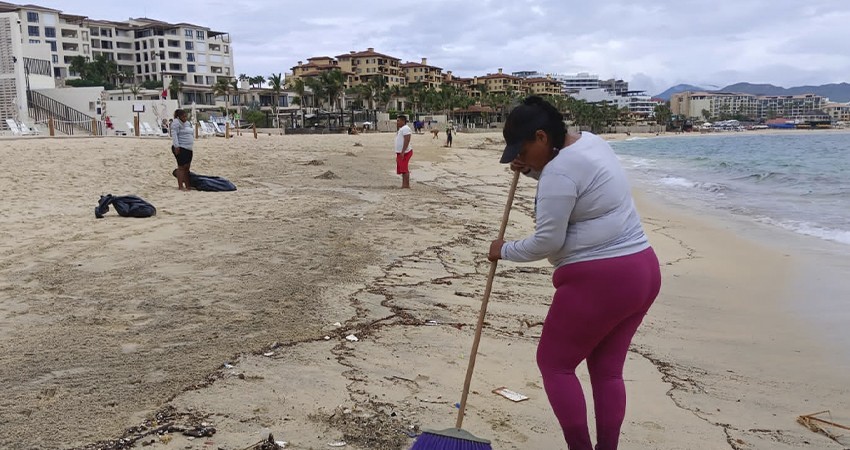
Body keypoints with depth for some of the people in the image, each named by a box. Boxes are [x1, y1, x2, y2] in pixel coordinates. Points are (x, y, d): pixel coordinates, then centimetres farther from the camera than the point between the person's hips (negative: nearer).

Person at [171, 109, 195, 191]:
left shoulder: (188, 123, 18)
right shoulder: (176, 123, -9)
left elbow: (191, 134, 28)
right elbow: (174, 135, -17)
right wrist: (176, 146, -23)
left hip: (188, 148, 9)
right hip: (180, 148, -9)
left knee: (187, 167, 10)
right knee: (181, 167, -9)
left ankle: (187, 186, 14)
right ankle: (180, 186, -8)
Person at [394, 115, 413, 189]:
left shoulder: (405, 128, -13)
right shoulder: (401, 129, 20)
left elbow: (407, 141, -22)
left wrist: (403, 152, -27)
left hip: (405, 152, -11)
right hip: (400, 152, 11)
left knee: (404, 169, -11)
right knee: (402, 169, 11)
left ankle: (406, 185, -11)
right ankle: (404, 185, 14)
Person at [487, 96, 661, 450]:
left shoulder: (559, 171, -19)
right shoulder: (590, 141, 11)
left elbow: (546, 242, -17)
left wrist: (504, 250, 0)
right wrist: (533, 171, 14)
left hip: (598, 281, -10)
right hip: (642, 270, 10)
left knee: (554, 363, 7)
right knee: (607, 368, 16)